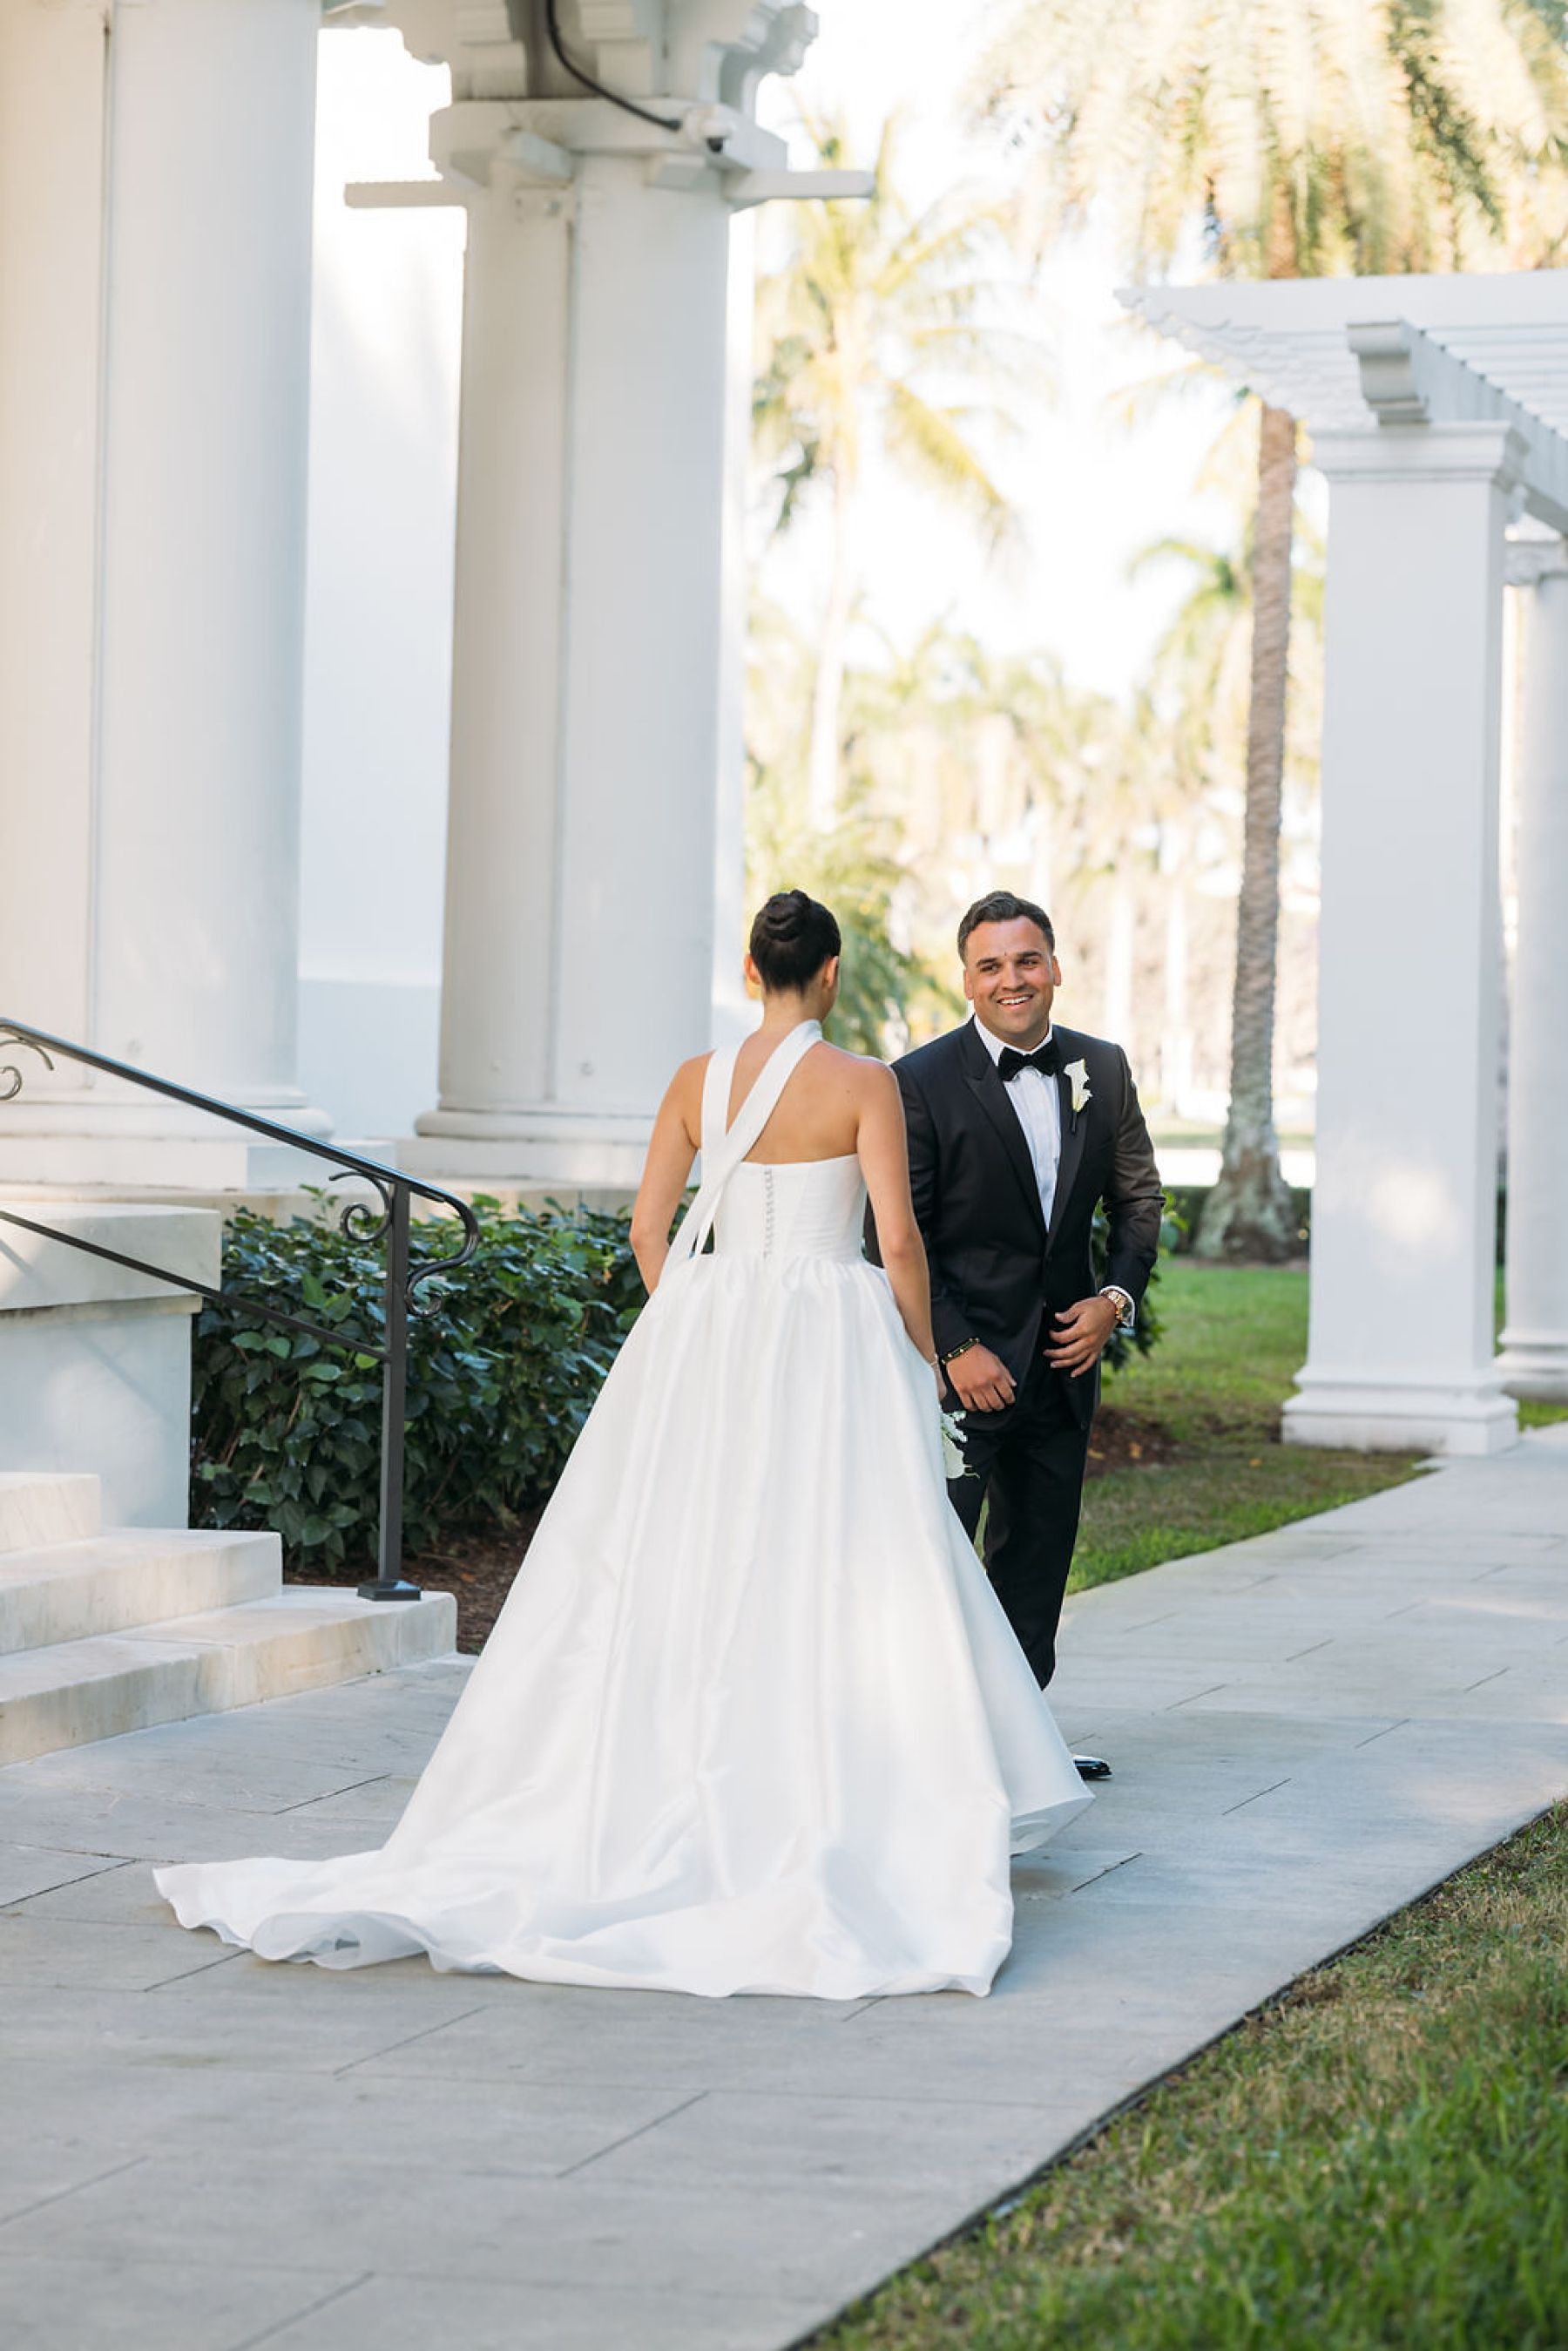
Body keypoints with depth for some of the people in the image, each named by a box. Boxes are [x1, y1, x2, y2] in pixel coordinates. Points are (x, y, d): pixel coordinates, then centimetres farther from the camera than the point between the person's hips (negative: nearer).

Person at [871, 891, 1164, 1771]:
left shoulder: (1103, 1068, 5)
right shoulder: (923, 1081, -10)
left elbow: (1139, 1195, 14)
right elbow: (896, 1237, -11)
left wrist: (1116, 1298, -2)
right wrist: (955, 1350, -16)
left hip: (1065, 1356, 6)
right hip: (961, 1358, -6)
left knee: (1038, 1559, 14)